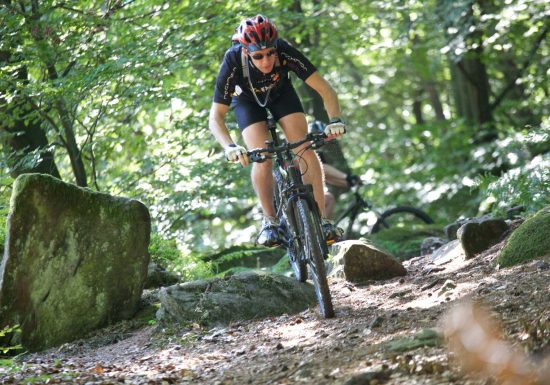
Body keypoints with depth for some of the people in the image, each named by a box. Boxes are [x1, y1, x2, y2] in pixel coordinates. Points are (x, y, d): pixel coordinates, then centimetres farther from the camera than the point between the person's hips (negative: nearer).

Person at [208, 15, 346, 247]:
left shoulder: (285, 53, -37)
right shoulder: (233, 64, -38)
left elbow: (324, 89, -32)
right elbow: (216, 117, -35)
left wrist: (335, 120, -49)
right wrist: (229, 147, -53)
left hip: (281, 92, 1)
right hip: (247, 100, -1)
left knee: (305, 150, -17)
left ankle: (321, 218, -12)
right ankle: (269, 220, -3)